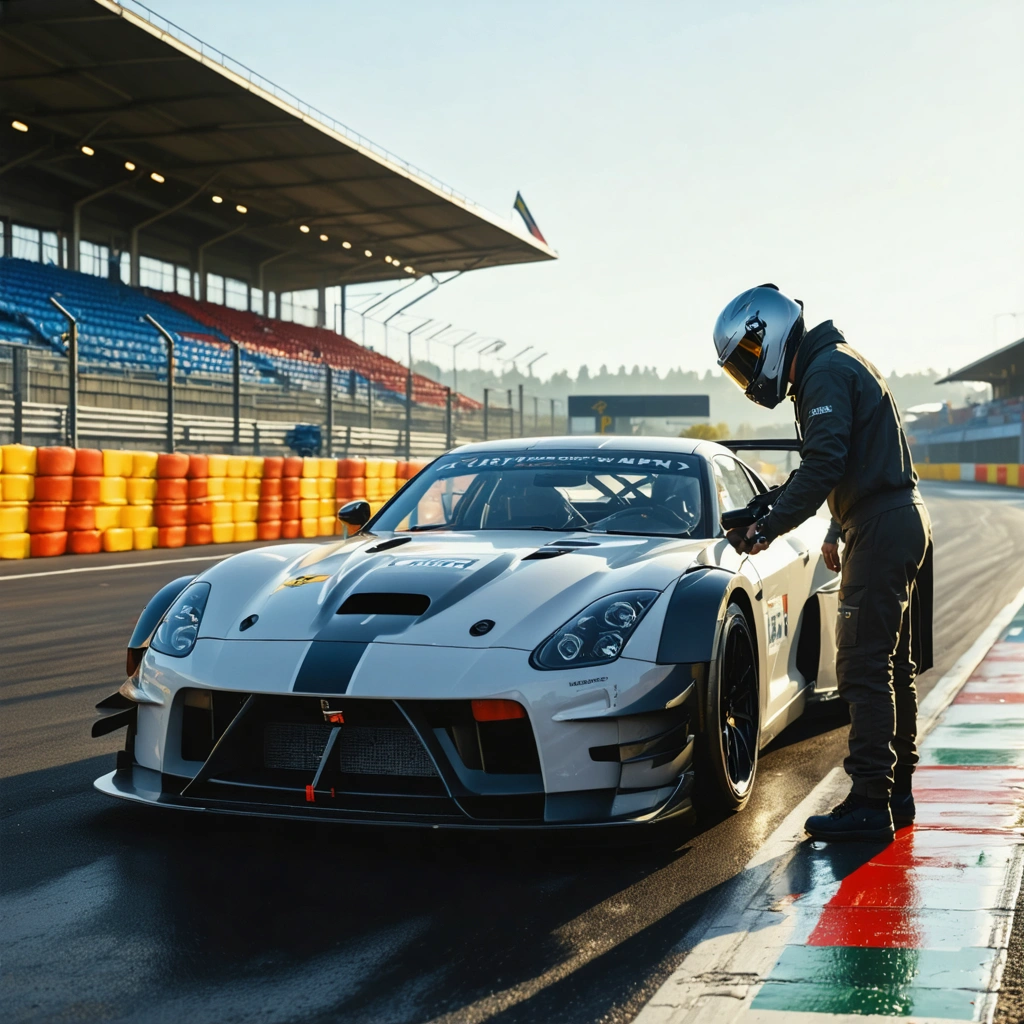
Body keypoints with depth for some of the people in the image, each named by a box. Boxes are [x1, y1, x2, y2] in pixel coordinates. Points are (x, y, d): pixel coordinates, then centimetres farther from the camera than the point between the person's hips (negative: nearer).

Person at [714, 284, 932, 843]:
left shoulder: (826, 372, -14)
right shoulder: (837, 364, 19)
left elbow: (823, 466, -23)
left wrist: (767, 528, -17)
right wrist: (837, 533, 28)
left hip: (881, 529, -11)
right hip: (904, 522, 11)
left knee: (865, 667, -10)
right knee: (891, 666, 14)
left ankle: (870, 802, -8)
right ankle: (897, 790, 21)